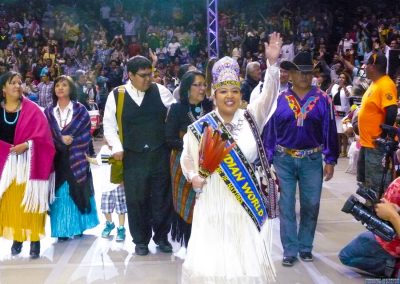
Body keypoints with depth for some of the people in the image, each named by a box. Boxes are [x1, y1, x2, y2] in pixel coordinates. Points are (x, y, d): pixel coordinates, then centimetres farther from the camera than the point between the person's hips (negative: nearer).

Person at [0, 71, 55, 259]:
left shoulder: (32, 109, -1)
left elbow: (41, 135, -7)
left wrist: (26, 145, -22)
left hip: (27, 163, -2)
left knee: (30, 201, -1)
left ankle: (34, 240, 5)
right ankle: (17, 237, 18)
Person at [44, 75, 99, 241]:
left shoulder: (80, 110, 2)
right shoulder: (48, 112, 8)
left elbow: (86, 134, -2)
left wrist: (71, 141, -14)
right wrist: (61, 141, -13)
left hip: (76, 158, -1)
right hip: (57, 159, 1)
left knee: (77, 192, 3)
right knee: (60, 193, 1)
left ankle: (78, 227, 15)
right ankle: (62, 230, 7)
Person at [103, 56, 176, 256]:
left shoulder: (160, 91, 1)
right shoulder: (116, 95, 0)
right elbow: (109, 124, 5)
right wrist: (116, 147, -7)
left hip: (160, 155, 1)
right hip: (133, 157, -1)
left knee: (162, 198, 9)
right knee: (136, 200, 7)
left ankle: (162, 237, 27)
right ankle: (141, 240, 23)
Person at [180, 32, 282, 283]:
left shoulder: (251, 118, 3)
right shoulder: (200, 127, -1)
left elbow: (269, 95, -10)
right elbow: (187, 158, 7)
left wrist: (273, 62, -21)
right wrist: (193, 176, -12)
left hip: (249, 204, 2)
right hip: (215, 205, -1)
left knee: (249, 258, 10)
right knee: (214, 258, 3)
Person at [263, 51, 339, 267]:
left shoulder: (322, 99, -1)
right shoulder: (280, 99, 0)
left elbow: (329, 131, 0)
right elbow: (270, 131, 3)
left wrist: (330, 161, -2)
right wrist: (268, 160, 1)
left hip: (312, 160, 0)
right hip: (284, 160, 0)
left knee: (311, 205, 7)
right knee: (286, 206, 3)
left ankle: (306, 246, 24)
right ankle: (290, 250, 13)